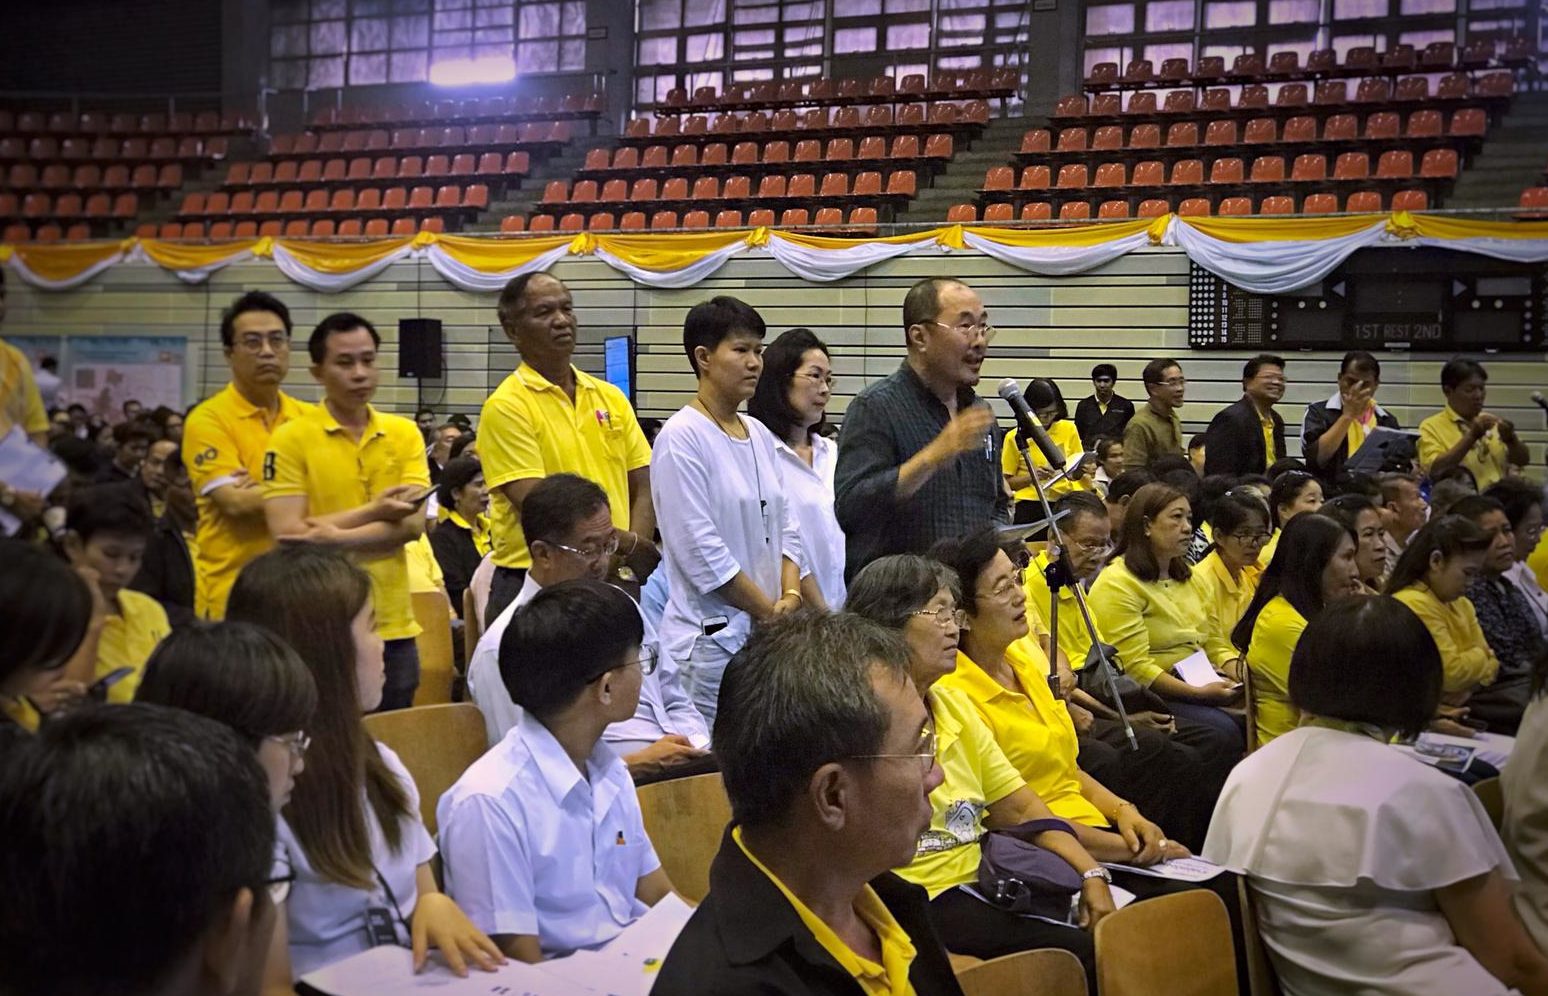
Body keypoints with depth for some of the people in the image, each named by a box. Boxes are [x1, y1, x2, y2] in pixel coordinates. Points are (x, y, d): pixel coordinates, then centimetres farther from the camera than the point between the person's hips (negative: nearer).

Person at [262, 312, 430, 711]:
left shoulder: (404, 434, 6)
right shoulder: (290, 438, -4)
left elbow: (412, 524, -5)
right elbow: (287, 533, -12)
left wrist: (335, 537, -17)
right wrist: (374, 511, -11)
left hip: (392, 625, 3)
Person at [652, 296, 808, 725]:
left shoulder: (759, 435, 13)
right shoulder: (681, 438, -10)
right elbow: (701, 550, -14)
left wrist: (790, 597, -2)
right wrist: (772, 611, -9)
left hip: (766, 638, 7)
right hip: (710, 637, -7)